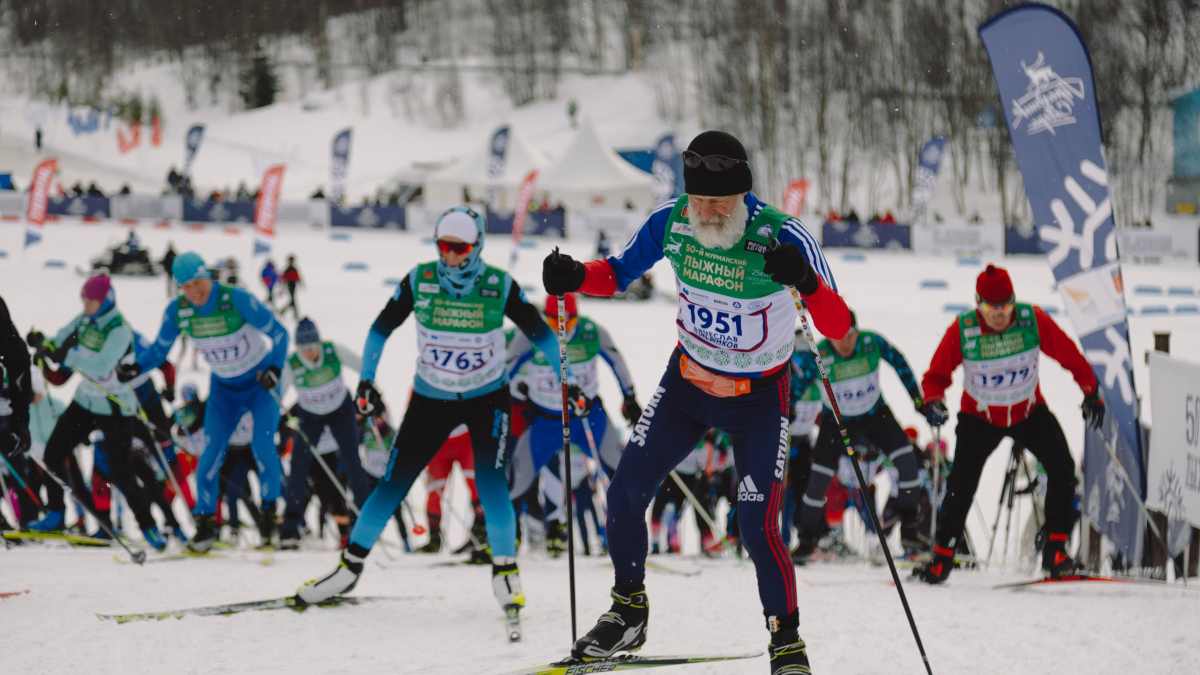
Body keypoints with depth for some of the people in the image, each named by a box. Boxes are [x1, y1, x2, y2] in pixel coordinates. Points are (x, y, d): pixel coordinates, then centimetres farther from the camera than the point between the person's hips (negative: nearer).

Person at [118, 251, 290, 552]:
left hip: (261, 381, -4)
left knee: (262, 444, -18)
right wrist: (137, 367, -24)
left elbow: (277, 332, -19)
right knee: (211, 453, -6)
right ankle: (206, 523, 6)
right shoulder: (177, 311, -15)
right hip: (225, 388, 4)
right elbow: (159, 350, -4)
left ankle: (270, 511, 1)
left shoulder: (236, 300, -26)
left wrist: (275, 368, -35)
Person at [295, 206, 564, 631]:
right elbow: (382, 328, -2)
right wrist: (366, 380, -8)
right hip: (432, 398, 2)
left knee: (490, 483, -21)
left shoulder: (500, 287, -18)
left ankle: (505, 572, -9)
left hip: (487, 397, -2)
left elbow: (539, 334, -7)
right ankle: (350, 567, 13)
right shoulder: (420, 281, -15)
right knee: (393, 483, 0)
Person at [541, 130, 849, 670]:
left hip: (758, 398, -4)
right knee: (624, 496, -2)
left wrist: (807, 282, -53)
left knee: (757, 527, -14)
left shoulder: (782, 237, -28)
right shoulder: (671, 223, -16)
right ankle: (628, 613, 22)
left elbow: (838, 328, -33)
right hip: (687, 383, 4)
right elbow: (616, 274, 1)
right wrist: (574, 277, -21)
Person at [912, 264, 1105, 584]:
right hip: (979, 416, -1)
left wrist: (1091, 393, -7)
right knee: (961, 484, -7)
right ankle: (942, 557, 14)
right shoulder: (961, 330, -23)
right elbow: (937, 375, -12)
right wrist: (933, 402, -31)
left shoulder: (1034, 320, -21)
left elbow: (1069, 356, -8)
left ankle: (1055, 551, -10)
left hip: (1029, 411, 1)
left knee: (1061, 466, -19)